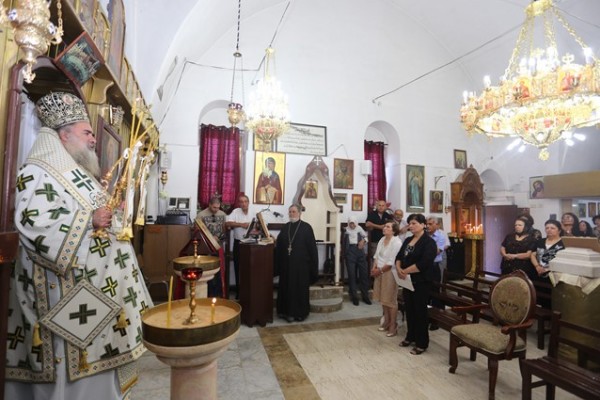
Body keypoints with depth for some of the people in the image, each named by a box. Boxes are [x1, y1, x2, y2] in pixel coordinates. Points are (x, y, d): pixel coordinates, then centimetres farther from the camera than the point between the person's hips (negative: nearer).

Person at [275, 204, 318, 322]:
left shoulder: (306, 227, -6)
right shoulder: (285, 227, 8)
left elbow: (312, 247, -7)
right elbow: (278, 246, 10)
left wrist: (313, 265, -10)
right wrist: (278, 262, 4)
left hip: (301, 264, -4)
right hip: (286, 263, 4)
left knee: (300, 288, 5)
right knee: (286, 287, 10)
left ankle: (300, 312, 19)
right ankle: (287, 311, 24)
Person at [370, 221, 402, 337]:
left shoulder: (397, 242, -18)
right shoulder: (382, 239, 8)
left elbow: (392, 262, -21)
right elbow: (376, 255, 11)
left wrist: (379, 270, -14)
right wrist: (374, 267, -3)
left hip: (389, 273, -8)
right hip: (380, 272, 8)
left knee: (391, 300, 1)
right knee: (383, 298, 16)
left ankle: (393, 326, 13)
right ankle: (386, 321, 31)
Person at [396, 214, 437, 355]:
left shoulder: (429, 242, -12)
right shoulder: (408, 240, 12)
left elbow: (423, 264, -23)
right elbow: (399, 257, 7)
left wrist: (405, 271, -18)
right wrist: (399, 269, -13)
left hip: (421, 282, -7)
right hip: (407, 281, 7)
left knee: (420, 311, 3)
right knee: (409, 309, 15)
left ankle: (422, 343, 17)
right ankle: (410, 337, 30)